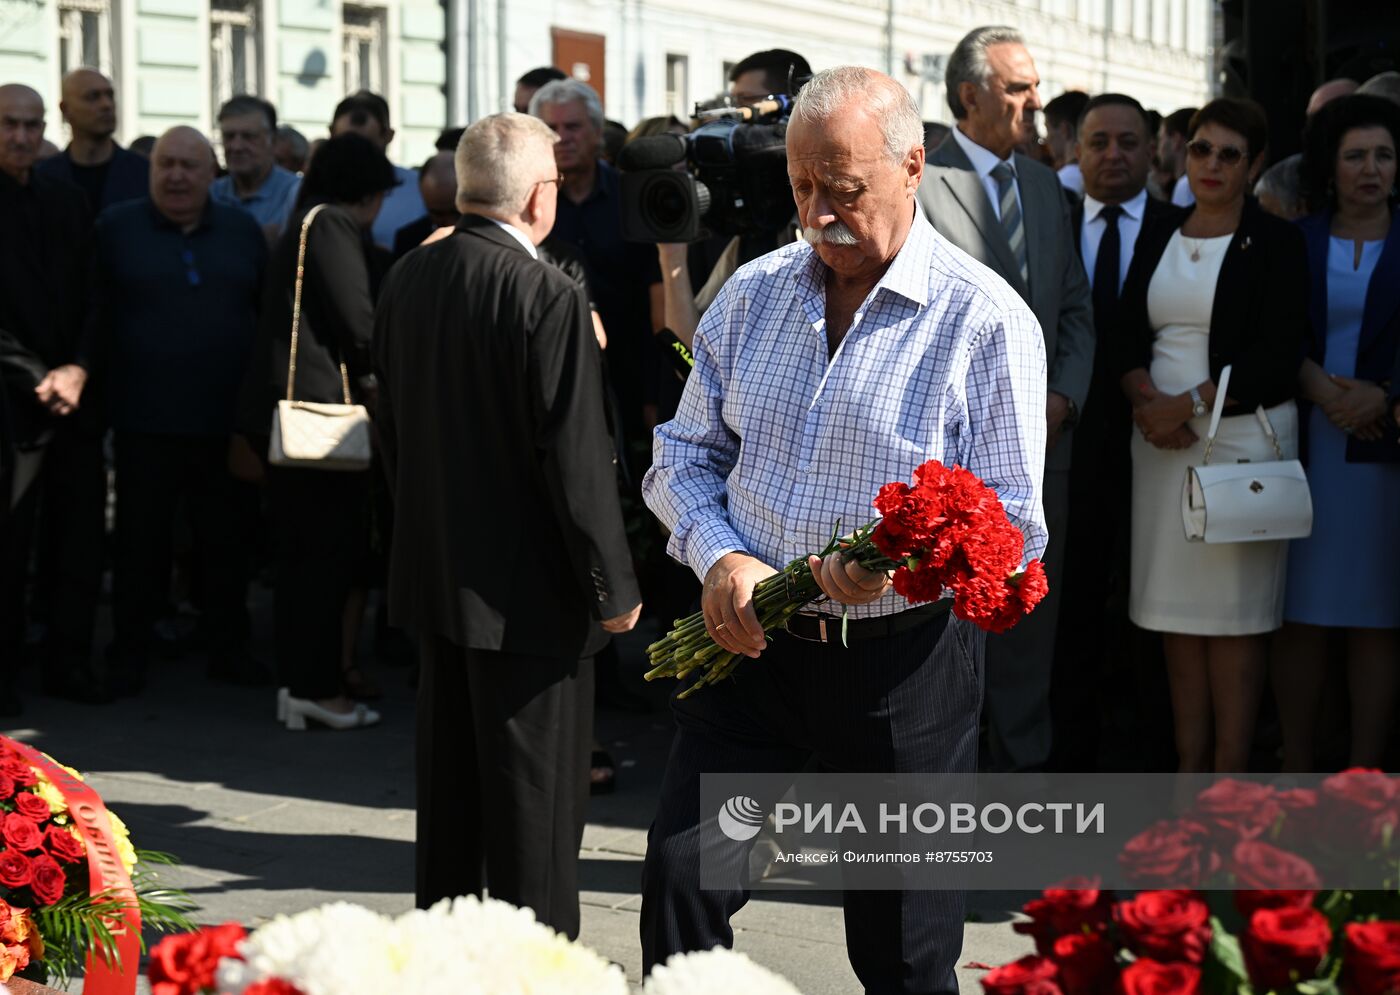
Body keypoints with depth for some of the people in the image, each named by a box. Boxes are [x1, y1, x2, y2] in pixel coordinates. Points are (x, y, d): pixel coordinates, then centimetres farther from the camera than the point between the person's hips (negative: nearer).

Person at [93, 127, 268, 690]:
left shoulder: (244, 232, 10)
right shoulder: (115, 228, 2)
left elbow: (270, 315, 13)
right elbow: (92, 317, 1)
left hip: (226, 423, 2)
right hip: (144, 425, -2)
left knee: (227, 541, 9)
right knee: (140, 542, 5)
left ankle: (229, 649, 20)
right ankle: (130, 653, 15)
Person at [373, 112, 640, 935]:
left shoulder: (408, 279, 3)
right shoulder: (550, 297, -20)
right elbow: (577, 456, -20)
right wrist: (613, 583, -11)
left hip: (432, 567, 8)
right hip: (528, 586, -7)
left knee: (449, 771, 18)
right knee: (535, 785, 2)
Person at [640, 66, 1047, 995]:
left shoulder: (987, 319, -8)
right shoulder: (753, 294, 6)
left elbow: (1015, 520, -9)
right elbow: (686, 454, 11)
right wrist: (720, 559, -8)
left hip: (904, 664, -3)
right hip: (751, 644, 4)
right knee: (680, 882, -4)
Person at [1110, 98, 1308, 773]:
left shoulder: (1276, 243, -1)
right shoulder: (1157, 240, 13)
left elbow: (1276, 356, -9)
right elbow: (1129, 336, 7)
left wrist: (1189, 404, -14)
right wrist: (1148, 401, -12)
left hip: (1242, 433, -4)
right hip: (1162, 439, 4)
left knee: (1234, 610, -3)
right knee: (1176, 604, 5)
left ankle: (1231, 776, 2)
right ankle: (1188, 768, 12)